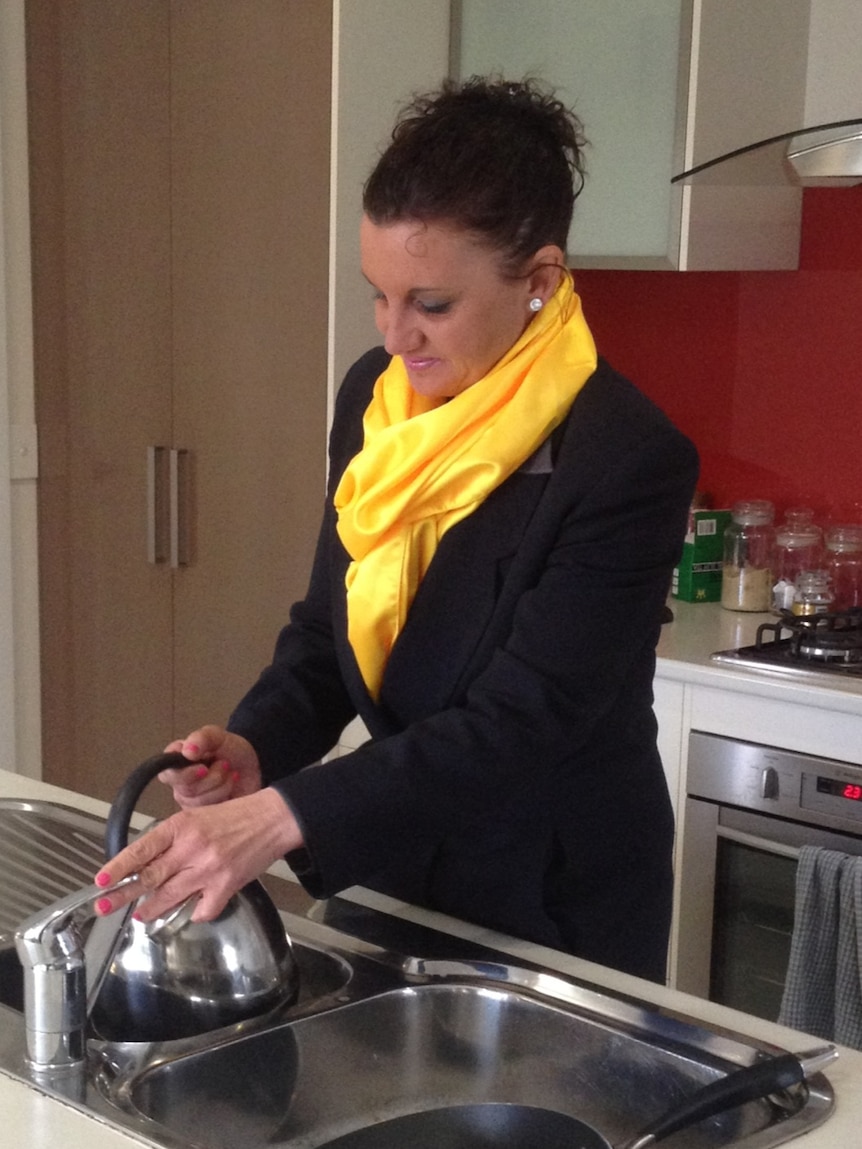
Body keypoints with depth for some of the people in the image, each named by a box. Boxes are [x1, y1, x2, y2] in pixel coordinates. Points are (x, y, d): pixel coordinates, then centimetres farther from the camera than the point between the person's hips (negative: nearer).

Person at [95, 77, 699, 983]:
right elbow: (328, 624, 5)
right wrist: (254, 748, -15)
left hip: (561, 910, -5)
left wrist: (281, 816, -37)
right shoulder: (374, 397, -4)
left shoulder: (628, 461, -23)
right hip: (392, 867, 6)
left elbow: (518, 724, -28)